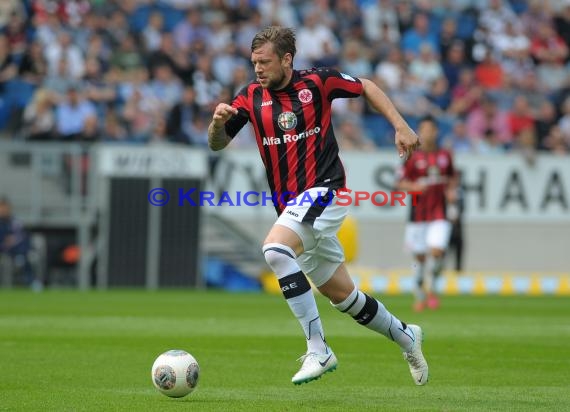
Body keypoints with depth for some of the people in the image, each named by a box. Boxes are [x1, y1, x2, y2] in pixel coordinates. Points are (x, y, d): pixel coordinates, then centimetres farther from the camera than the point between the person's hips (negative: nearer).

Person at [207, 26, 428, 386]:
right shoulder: (252, 97, 5)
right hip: (292, 205, 6)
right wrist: (217, 121, -16)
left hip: (323, 190, -6)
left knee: (275, 249, -31)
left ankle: (318, 350, -27)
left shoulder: (316, 82, -5)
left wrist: (401, 126, 2)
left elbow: (366, 87, 10)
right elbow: (217, 144, 5)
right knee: (343, 295, 12)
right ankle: (406, 337, 38)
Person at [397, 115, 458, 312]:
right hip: (418, 213, -1)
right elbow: (401, 183, 0)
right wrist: (415, 186, -18)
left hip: (439, 214, 1)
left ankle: (430, 288, 6)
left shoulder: (445, 155, 7)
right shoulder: (413, 157, -2)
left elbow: (452, 177, 21)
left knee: (437, 251, -15)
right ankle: (420, 295, 24)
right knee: (420, 257, 5)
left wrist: (451, 189, 2)